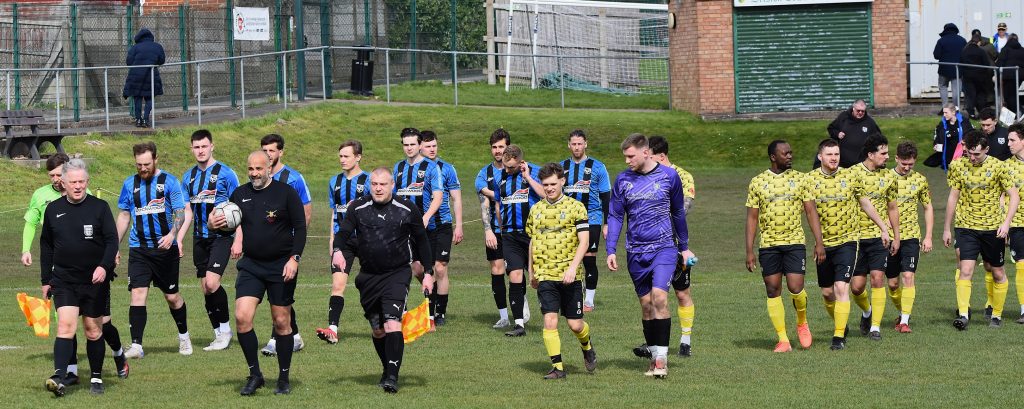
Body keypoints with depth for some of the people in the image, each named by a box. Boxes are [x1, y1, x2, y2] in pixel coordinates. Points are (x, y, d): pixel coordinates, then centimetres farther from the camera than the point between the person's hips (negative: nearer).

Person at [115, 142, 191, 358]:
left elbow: (180, 212, -5)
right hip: (138, 249, 2)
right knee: (138, 294, -13)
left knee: (172, 296, 9)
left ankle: (184, 336, 32)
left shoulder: (169, 181, -2)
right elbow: (124, 216, 16)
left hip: (166, 248, -2)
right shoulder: (130, 184, 8)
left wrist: (172, 234, -24)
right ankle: (136, 346, -16)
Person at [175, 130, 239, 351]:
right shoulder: (188, 177, 11)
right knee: (205, 289, 5)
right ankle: (219, 334, 14)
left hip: (220, 236, -6)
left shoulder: (225, 173, -5)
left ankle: (225, 327, -3)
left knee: (211, 283, -19)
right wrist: (178, 240, 8)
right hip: (200, 238, 6)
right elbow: (187, 212, 16)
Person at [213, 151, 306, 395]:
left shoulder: (286, 193, -4)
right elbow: (231, 223, 18)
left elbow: (300, 228, -4)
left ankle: (284, 378, 16)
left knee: (281, 322, 3)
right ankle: (255, 375, 1)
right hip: (251, 265, 3)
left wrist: (294, 258, -15)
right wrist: (216, 224, -6)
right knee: (241, 317, -12)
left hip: (281, 267, -3)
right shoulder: (240, 194, 7)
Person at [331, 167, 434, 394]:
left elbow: (421, 241, 9)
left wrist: (427, 273, 8)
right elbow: (343, 234, -1)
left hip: (397, 275, -3)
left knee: (392, 323, -19)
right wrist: (338, 251, -24)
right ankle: (387, 369, 29)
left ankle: (392, 377, -20)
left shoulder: (408, 210, -1)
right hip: (368, 277, 3)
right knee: (377, 330, 9)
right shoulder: (358, 208, 1)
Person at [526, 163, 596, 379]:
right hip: (545, 276, 2)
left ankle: (587, 348, 35)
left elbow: (584, 241, -8)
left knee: (575, 324, 3)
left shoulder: (575, 207, -3)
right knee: (550, 321, -11)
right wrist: (531, 272, 21)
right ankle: (557, 367, -4)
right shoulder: (536, 210, 9)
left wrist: (573, 267, -19)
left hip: (570, 276, -2)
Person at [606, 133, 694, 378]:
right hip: (636, 252, 3)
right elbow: (615, 217, 7)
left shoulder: (668, 176, -1)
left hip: (664, 247, -3)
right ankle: (655, 356, 17)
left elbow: (678, 213, 11)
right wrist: (610, 250, -2)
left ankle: (662, 356, -16)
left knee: (659, 296, -20)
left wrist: (684, 247, 16)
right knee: (646, 305, 7)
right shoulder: (623, 180, 3)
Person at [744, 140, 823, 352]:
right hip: (768, 245, 1)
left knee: (795, 288, -12)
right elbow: (752, 218, 6)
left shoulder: (800, 179, 4)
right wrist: (749, 251, 1)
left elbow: (811, 211, 5)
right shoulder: (757, 182, 4)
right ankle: (783, 340, 5)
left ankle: (802, 323, 17)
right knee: (773, 291, 0)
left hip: (795, 241, -1)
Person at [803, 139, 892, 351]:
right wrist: (817, 242, -25)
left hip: (847, 240, -2)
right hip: (823, 244, 2)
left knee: (841, 288, -15)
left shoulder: (851, 176, -1)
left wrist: (883, 227, 14)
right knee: (827, 292, 10)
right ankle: (841, 326, 34)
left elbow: (865, 203, 11)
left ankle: (839, 337, -12)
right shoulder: (811, 179, -2)